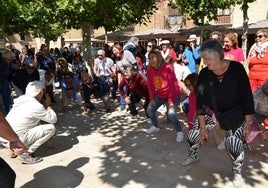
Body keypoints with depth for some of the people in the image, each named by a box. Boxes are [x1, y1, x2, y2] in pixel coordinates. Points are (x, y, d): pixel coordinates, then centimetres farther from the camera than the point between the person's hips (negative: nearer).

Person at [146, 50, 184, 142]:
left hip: (174, 95, -6)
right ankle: (155, 126, 29)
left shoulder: (168, 68, -24)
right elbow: (150, 85, 0)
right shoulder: (150, 70, -8)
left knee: (171, 114, -22)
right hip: (160, 95, 6)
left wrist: (170, 101, -23)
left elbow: (172, 85, -23)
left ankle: (179, 131, 4)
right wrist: (151, 98, -5)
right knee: (150, 110, 1)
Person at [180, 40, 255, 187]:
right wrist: (202, 126, -10)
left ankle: (237, 172, 19)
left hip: (235, 114, -2)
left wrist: (248, 123, -12)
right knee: (193, 136, 1)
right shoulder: (204, 74, -14)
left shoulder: (236, 69, -20)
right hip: (211, 112, 3)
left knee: (234, 144, -14)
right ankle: (194, 156, 37)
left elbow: (247, 96, -13)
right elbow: (200, 101, -11)